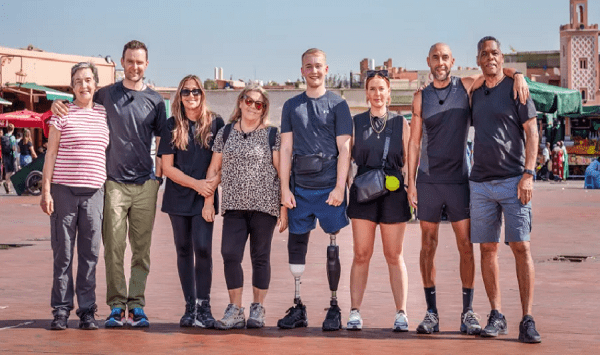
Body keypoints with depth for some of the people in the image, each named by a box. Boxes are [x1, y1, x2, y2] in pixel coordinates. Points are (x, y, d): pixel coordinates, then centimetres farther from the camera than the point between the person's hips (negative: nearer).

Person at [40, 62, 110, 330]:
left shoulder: (105, 114, 11)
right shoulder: (62, 113, 2)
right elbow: (51, 153, 1)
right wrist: (46, 190, -6)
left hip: (94, 191, 3)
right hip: (64, 190, -2)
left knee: (90, 253, 3)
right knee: (63, 253, 1)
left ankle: (87, 311, 9)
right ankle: (61, 310, 8)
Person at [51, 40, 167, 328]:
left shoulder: (154, 100, 9)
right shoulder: (105, 95, 7)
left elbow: (163, 141, 14)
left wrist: (161, 174, 4)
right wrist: (57, 105, -3)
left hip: (146, 183, 1)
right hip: (114, 182, -1)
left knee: (142, 248, 2)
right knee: (114, 247, -3)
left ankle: (137, 305, 7)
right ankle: (116, 305, 4)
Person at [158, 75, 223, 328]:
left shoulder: (215, 123, 2)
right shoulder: (172, 126, 5)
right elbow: (167, 167, 1)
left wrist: (210, 194, -9)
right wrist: (196, 183, -10)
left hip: (205, 199, -2)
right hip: (178, 198, 2)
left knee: (202, 248, -12)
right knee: (184, 250, 5)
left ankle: (203, 307, -6)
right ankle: (190, 306, 12)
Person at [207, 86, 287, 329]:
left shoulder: (271, 135, 4)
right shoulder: (225, 133, 12)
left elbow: (281, 171, 2)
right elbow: (214, 168, 15)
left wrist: (284, 206, -4)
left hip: (264, 205, -2)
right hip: (234, 206, 2)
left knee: (260, 257, 3)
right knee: (230, 254, -9)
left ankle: (258, 309, 13)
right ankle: (235, 311, -1)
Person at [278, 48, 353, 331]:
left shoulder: (338, 105, 5)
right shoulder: (291, 106, 13)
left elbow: (344, 150, 0)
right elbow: (286, 149, 10)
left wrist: (339, 188, -10)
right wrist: (285, 188, 2)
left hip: (330, 187, -3)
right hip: (300, 188, 3)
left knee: (333, 249, 0)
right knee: (296, 245, 3)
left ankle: (334, 307, 8)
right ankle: (298, 308, 11)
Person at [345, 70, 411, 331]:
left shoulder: (400, 123, 8)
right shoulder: (356, 123, 8)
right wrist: (346, 186, -3)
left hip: (393, 193, 0)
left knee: (394, 256, 4)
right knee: (361, 255, 1)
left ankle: (400, 313, 7)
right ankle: (355, 312, 4)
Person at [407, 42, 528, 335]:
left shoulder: (466, 86, 3)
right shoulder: (421, 97, 6)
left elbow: (497, 70, 12)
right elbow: (414, 142, 7)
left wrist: (518, 75, -12)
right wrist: (411, 182, 1)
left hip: (459, 180, -1)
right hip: (428, 181, 1)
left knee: (466, 246, -2)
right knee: (428, 246, 3)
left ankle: (468, 312, 5)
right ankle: (431, 313, 10)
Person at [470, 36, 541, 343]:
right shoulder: (476, 94, 15)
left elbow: (531, 132, -4)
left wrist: (528, 174, -13)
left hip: (513, 180, -5)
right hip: (480, 183, 5)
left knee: (521, 247, -9)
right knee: (488, 249, 4)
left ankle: (528, 320, -8)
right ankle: (496, 317, 12)